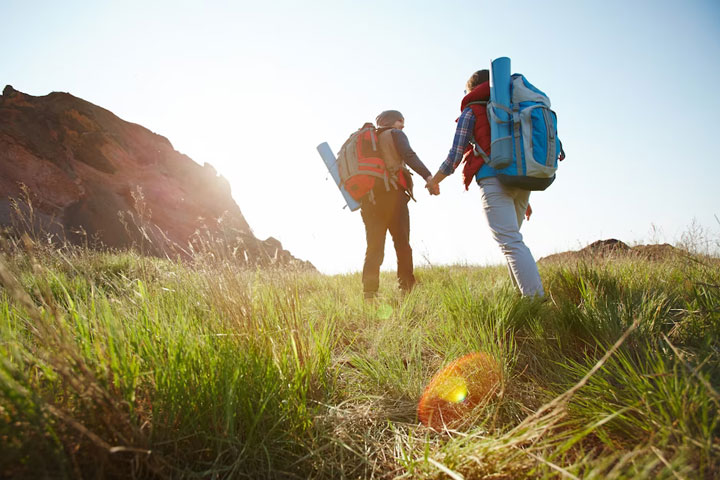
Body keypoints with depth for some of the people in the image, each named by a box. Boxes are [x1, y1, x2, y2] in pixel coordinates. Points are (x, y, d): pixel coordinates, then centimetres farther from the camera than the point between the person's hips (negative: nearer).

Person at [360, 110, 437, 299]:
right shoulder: (395, 135, 9)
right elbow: (409, 156, -11)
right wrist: (428, 176, -22)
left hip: (369, 198, 5)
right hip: (392, 194, -5)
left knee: (374, 248, 3)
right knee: (402, 245, -3)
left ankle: (369, 294, -4)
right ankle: (407, 289, -9)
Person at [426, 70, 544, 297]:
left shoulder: (471, 111, 8)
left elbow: (455, 155, 1)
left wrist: (434, 181, 18)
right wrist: (524, 199, 28)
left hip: (494, 179, -7)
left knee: (511, 243, -13)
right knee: (511, 239, 17)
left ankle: (536, 299, -21)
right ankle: (523, 293, 11)